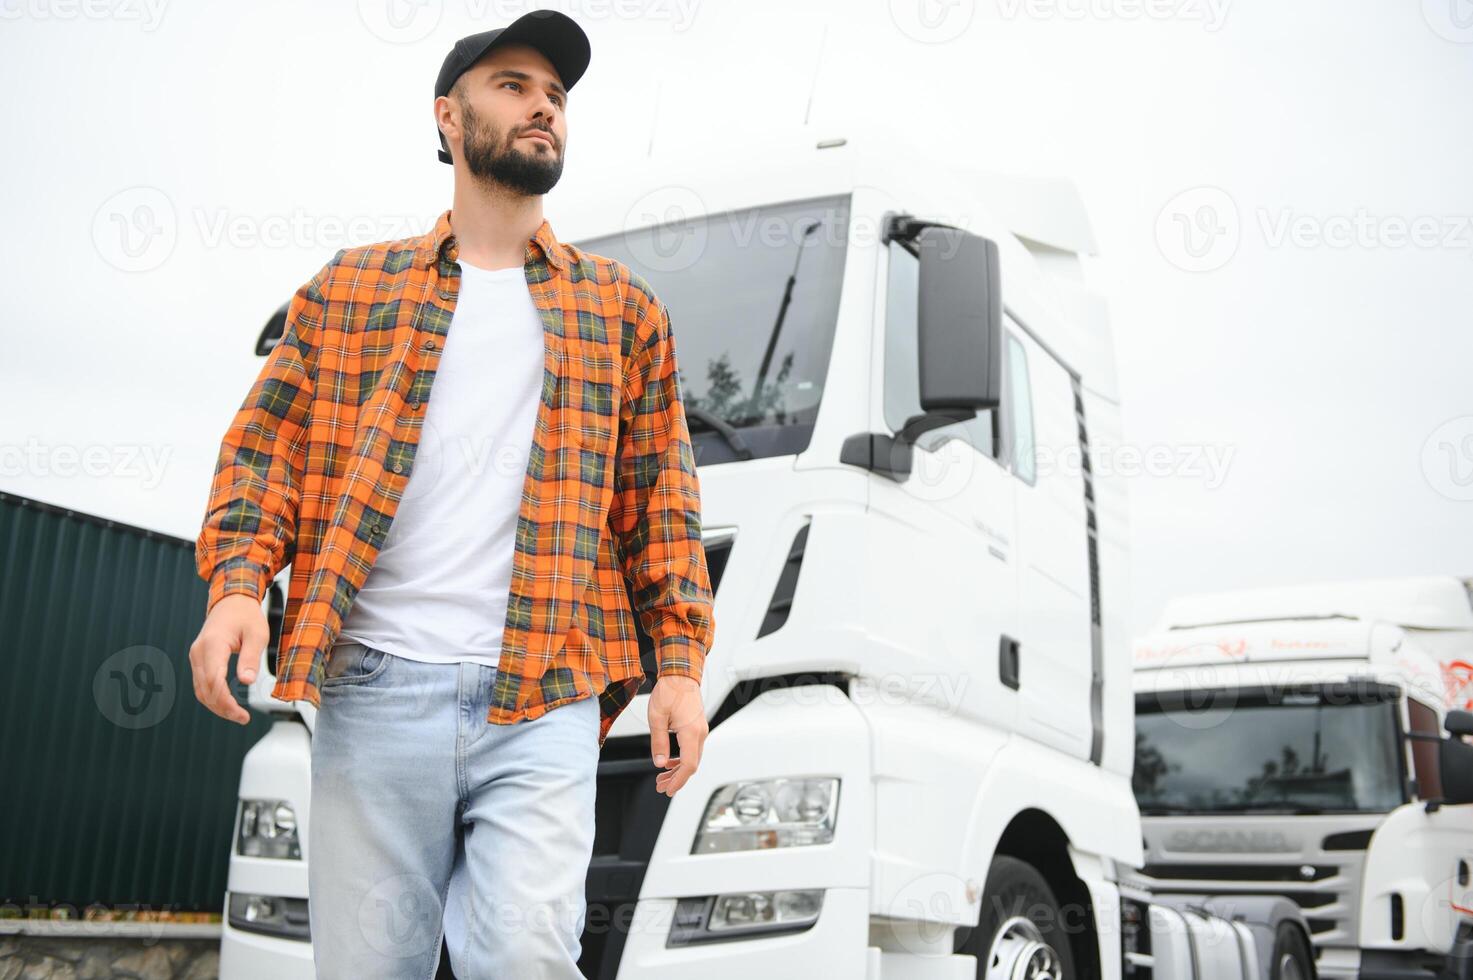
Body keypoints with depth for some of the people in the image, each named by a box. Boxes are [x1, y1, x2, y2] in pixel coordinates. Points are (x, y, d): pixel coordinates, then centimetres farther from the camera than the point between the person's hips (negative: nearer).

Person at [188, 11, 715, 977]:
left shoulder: (622, 307, 16)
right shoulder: (350, 288, 15)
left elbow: (662, 498, 12)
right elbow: (264, 447, 11)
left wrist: (681, 662, 4)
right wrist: (237, 582, -7)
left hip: (546, 701, 0)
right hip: (375, 687, 1)